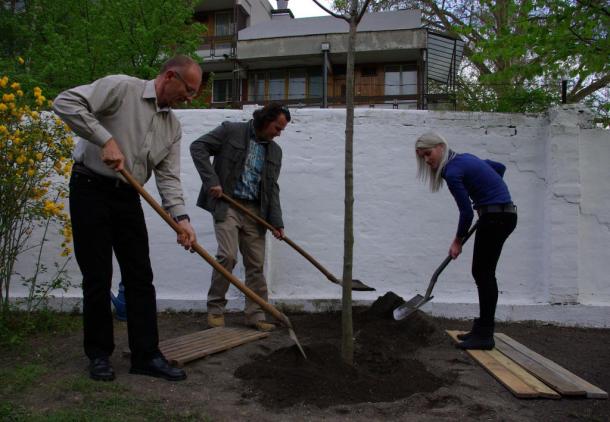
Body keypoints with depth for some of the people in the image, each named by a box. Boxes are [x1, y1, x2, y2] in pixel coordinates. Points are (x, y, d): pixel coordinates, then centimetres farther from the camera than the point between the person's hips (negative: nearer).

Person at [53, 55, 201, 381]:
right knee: (97, 278, 0)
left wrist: (180, 217, -12)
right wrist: (106, 140, -24)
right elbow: (65, 102, -18)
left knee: (140, 277, 3)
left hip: (128, 197, 6)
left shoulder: (173, 126, 8)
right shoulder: (122, 88, -10)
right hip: (91, 190, -6)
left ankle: (146, 355, 11)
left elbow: (168, 176, 2)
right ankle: (99, 354, 17)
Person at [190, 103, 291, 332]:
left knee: (256, 264, 3)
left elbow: (272, 188, 11)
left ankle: (255, 316, 13)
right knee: (228, 255, -16)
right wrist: (211, 181, -16)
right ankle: (215, 309, 4)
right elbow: (198, 147, -6)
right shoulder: (231, 130, -1)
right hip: (226, 205, -5)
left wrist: (276, 222, 2)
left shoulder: (275, 151, 13)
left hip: (254, 210, 5)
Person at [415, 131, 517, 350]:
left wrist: (458, 241, -1)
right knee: (482, 272, 12)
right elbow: (500, 167, 23)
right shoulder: (464, 158, 12)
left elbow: (467, 212, -14)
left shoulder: (452, 171, -15)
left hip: (495, 217, -10)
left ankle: (484, 336, -1)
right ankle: (482, 329, 20)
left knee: (483, 273, -5)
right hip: (505, 214, 10)